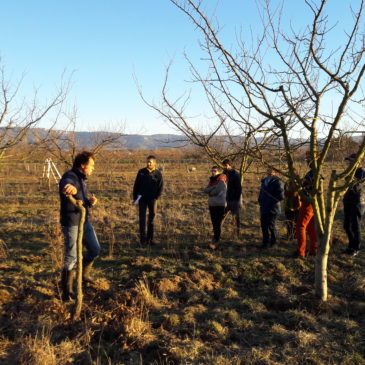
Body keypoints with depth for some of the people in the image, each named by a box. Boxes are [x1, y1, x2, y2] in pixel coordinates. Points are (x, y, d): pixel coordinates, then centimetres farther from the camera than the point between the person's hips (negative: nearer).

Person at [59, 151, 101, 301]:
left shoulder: (82, 179, 13)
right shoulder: (70, 176, -16)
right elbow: (66, 183, -42)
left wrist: (91, 201, -3)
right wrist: (71, 188, -67)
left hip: (84, 220, 9)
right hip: (71, 223, -9)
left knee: (95, 249, 17)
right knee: (71, 257, -3)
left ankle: (84, 273, 41)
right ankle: (67, 291, 11)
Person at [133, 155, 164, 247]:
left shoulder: (158, 173, -2)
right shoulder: (141, 172, 0)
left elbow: (160, 187, 0)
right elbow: (136, 185, 5)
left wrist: (155, 198, -9)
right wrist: (135, 198, 1)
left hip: (152, 199, 0)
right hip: (142, 198, 0)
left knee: (151, 219, 6)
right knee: (142, 219, -6)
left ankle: (150, 239, 17)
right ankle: (143, 240, -5)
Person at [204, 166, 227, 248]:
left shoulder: (221, 181, -9)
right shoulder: (212, 180, 16)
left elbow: (216, 192, -18)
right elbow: (205, 190, 3)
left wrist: (209, 191, -1)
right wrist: (213, 188, -13)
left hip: (220, 205, -8)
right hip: (211, 205, 8)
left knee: (218, 224, -9)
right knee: (214, 223, 12)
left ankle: (216, 241, -9)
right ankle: (215, 238, 23)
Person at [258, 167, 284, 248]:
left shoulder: (277, 182, -9)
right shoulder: (264, 181, 14)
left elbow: (281, 196, -15)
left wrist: (271, 201, -15)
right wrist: (260, 201, 11)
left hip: (273, 208, -7)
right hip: (264, 208, 7)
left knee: (271, 225, -3)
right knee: (264, 225, 8)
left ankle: (274, 241, 16)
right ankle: (265, 242, 19)